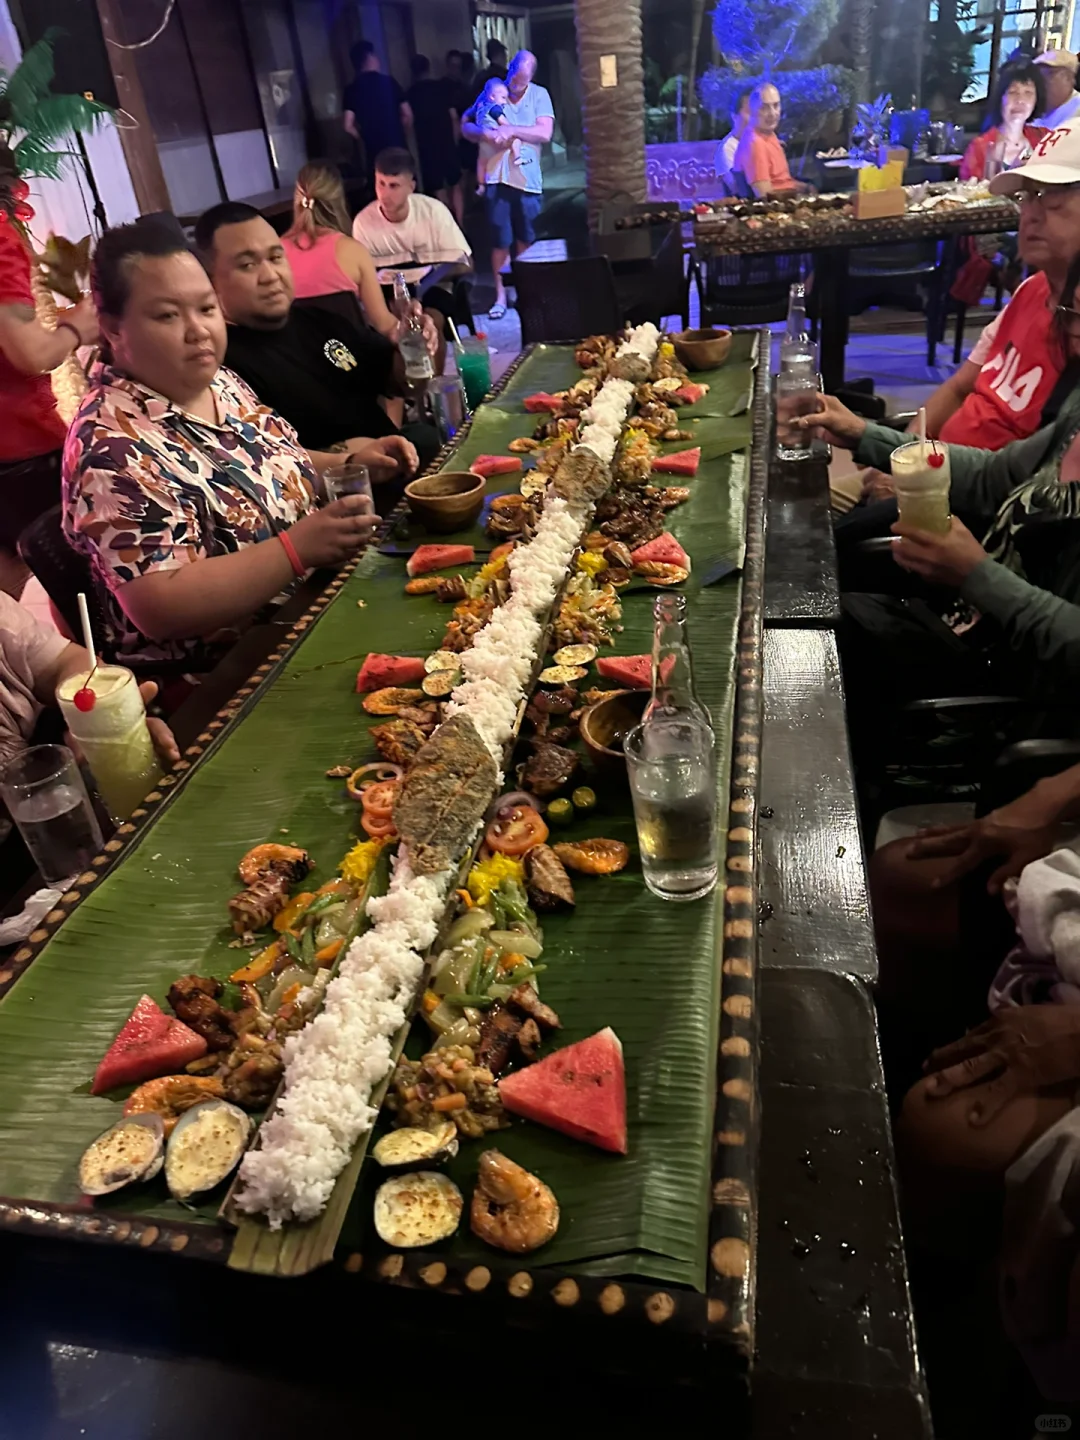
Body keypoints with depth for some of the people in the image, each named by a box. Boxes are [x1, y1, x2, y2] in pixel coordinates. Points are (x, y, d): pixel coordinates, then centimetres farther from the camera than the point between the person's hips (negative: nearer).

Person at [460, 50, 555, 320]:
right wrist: (486, 133, -18)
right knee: (500, 240, -1)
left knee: (526, 240, 9)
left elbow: (545, 133, -10)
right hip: (497, 178, 0)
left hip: (528, 179, 0)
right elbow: (465, 126, 2)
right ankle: (500, 295, 7)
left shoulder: (539, 95, 1)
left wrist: (512, 130, -18)